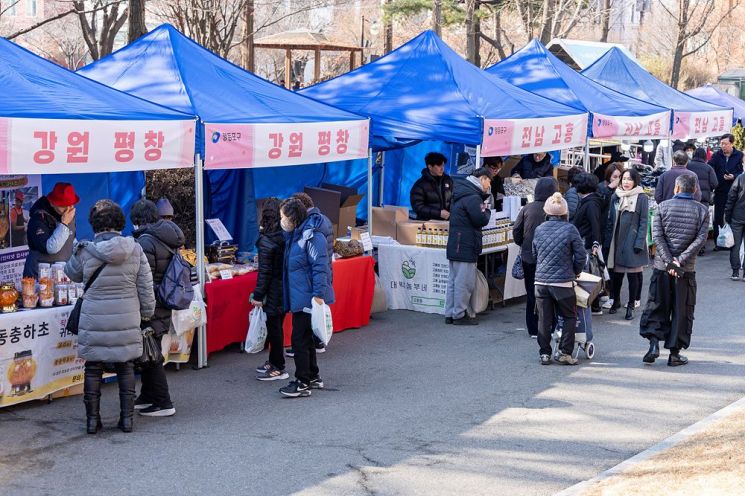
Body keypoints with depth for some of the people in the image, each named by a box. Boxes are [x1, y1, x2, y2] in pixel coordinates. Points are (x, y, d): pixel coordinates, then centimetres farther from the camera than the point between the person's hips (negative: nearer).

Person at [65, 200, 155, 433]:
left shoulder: (86, 252, -9)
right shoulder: (135, 250, -5)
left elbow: (72, 273, 12)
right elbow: (146, 288, 0)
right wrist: (147, 313, 12)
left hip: (94, 320, -1)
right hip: (127, 321, 2)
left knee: (93, 368, 9)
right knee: (126, 367, 13)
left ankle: (92, 419, 14)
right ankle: (127, 418, 15)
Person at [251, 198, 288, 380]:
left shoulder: (266, 241, -18)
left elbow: (264, 271, -17)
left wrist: (258, 295, -11)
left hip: (273, 290, -7)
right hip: (286, 289, 8)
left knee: (274, 328, 1)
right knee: (277, 326, 18)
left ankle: (278, 369, 7)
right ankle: (274, 362, 29)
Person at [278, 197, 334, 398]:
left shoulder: (312, 237, -17)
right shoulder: (293, 236, 13)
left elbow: (320, 267, -21)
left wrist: (319, 294, -24)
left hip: (308, 298, -10)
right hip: (298, 297, 10)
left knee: (300, 339, -6)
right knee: (305, 338, 17)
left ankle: (303, 384, 0)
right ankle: (313, 377, 28)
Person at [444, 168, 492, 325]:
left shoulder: (463, 193, 17)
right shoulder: (472, 197, -16)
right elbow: (481, 220, -19)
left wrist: (483, 199, 11)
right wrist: (487, 210, 1)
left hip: (455, 246, 10)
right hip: (466, 247, -10)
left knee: (454, 281, 13)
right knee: (464, 282, -4)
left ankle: (450, 314, 17)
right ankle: (460, 314, 1)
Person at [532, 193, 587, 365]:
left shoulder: (539, 230, 3)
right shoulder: (570, 229, -7)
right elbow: (581, 255, -4)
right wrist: (576, 272, 14)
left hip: (541, 281, 3)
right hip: (563, 282, -3)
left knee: (544, 319, 10)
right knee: (569, 317, 10)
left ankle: (544, 354, 11)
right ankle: (565, 353, 4)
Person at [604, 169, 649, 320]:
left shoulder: (641, 198, -5)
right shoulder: (615, 197, 8)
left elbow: (643, 222, -7)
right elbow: (610, 220, 10)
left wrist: (639, 243, -13)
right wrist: (608, 240, 3)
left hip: (632, 242, -4)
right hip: (617, 241, 4)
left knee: (633, 274, 3)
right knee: (616, 273, 10)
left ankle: (631, 306, 14)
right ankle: (616, 301, 28)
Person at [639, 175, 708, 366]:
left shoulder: (663, 207, 1)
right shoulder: (702, 211, 1)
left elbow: (657, 236, -8)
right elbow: (700, 239, -9)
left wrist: (669, 261, -11)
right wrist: (680, 261, -13)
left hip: (662, 267, 0)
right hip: (687, 270, 0)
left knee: (656, 307, 11)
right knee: (682, 311, 8)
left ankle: (654, 342, -6)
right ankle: (675, 353, 10)